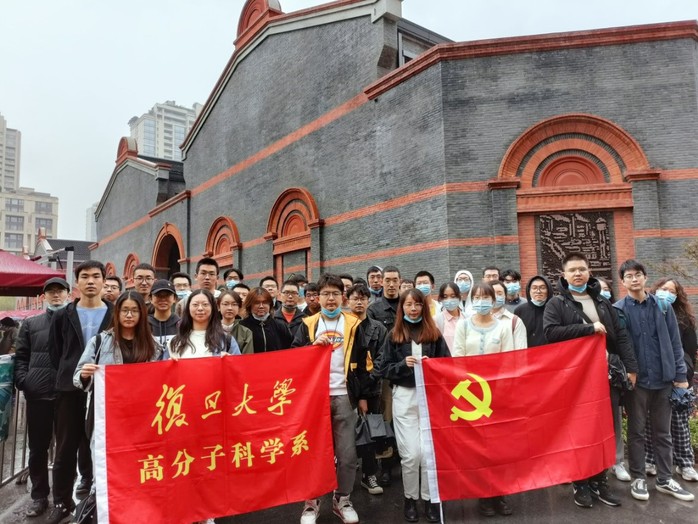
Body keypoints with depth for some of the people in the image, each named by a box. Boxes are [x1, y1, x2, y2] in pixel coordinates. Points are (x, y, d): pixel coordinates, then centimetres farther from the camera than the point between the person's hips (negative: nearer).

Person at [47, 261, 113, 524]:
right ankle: (62, 501, 26)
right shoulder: (62, 316, 6)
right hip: (70, 390, 2)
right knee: (66, 447, 10)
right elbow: (55, 353, 10)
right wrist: (69, 375, 4)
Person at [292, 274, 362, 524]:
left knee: (347, 452, 6)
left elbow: (364, 362, 7)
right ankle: (311, 501, 22)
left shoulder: (353, 324, 5)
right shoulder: (307, 324, 6)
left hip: (344, 396, 0)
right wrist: (313, 345, -14)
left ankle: (342, 499, 24)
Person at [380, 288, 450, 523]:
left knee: (429, 451, 1)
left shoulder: (434, 333, 6)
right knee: (410, 453, 1)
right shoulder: (394, 335, 5)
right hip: (404, 397, 0)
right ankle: (410, 498, 22)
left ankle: (430, 498, 21)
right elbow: (384, 369, 2)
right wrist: (403, 364, -14)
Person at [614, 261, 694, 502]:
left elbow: (674, 342, 5)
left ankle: (664, 479, 28)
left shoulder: (663, 306, 4)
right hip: (636, 380, -3)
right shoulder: (618, 310, -5)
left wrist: (680, 375, 1)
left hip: (663, 379, 3)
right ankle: (639, 478, 21)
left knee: (663, 432, 14)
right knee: (636, 431, 8)